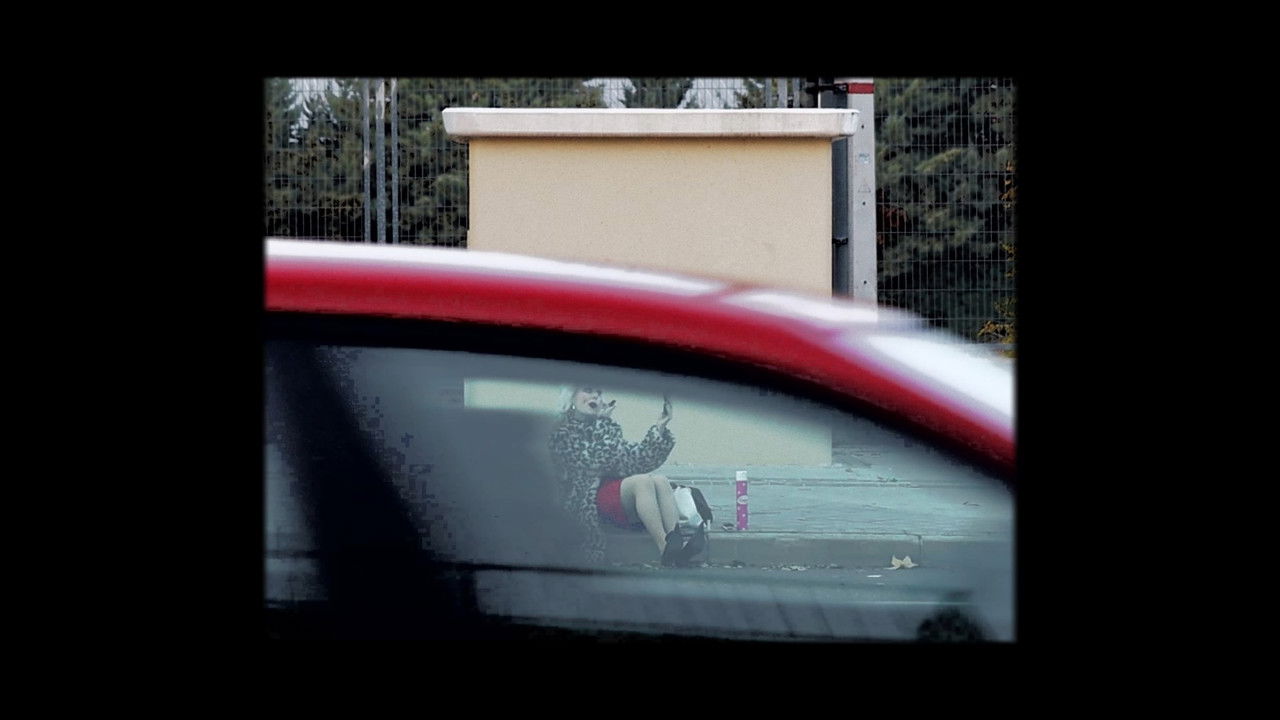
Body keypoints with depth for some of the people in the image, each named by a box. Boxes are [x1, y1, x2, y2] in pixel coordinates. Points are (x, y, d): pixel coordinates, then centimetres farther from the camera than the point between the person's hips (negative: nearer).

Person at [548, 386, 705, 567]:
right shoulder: (562, 433, 7)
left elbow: (635, 458, 14)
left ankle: (678, 544, -44)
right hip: (590, 498, -5)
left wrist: (659, 428, 5)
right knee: (643, 481, -31)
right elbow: (588, 459, -9)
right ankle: (666, 551, -43)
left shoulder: (607, 426, 23)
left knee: (660, 481, -25)